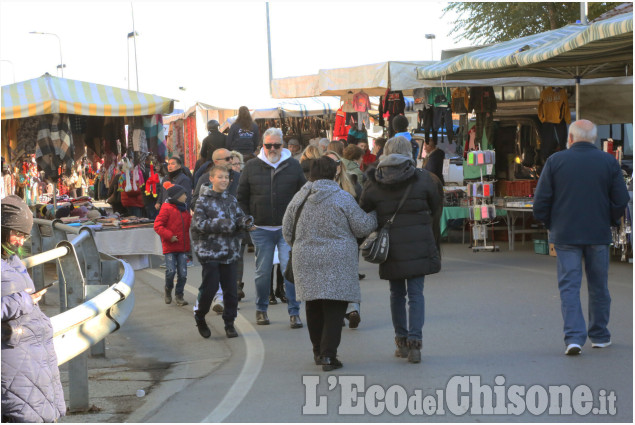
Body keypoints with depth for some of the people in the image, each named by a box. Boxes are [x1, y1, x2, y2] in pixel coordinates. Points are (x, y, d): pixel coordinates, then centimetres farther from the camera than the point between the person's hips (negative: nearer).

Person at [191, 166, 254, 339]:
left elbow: (240, 217, 12)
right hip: (210, 251, -4)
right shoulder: (203, 201, -4)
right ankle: (199, 317, 19)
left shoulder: (231, 200, 10)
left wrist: (246, 222, -11)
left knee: (231, 289, 3)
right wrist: (219, 224, -21)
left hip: (230, 251, 4)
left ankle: (229, 323, 16)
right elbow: (198, 224, -11)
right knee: (209, 287, -5)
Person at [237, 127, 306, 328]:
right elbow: (242, 197, 11)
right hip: (261, 229, 1)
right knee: (263, 272, 7)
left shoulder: (293, 166, 4)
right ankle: (261, 309, 24)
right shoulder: (252, 167, 5)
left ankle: (294, 312, -2)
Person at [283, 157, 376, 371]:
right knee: (335, 309, -1)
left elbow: (287, 230, 11)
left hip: (306, 261, 4)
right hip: (337, 262, -4)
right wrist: (374, 217, 17)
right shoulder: (343, 198, -7)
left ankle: (318, 351, 24)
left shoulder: (299, 198, 4)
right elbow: (362, 227, -4)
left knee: (314, 307, 16)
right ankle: (328, 354, -9)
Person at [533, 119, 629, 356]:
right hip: (599, 234, 1)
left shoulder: (555, 161, -2)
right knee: (598, 286, 13)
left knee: (569, 285, 0)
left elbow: (540, 201, -3)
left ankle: (574, 337, -12)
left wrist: (549, 224, 13)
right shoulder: (609, 162, 1)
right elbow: (621, 201, 1)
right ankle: (599, 336, 22)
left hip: (565, 234, -1)